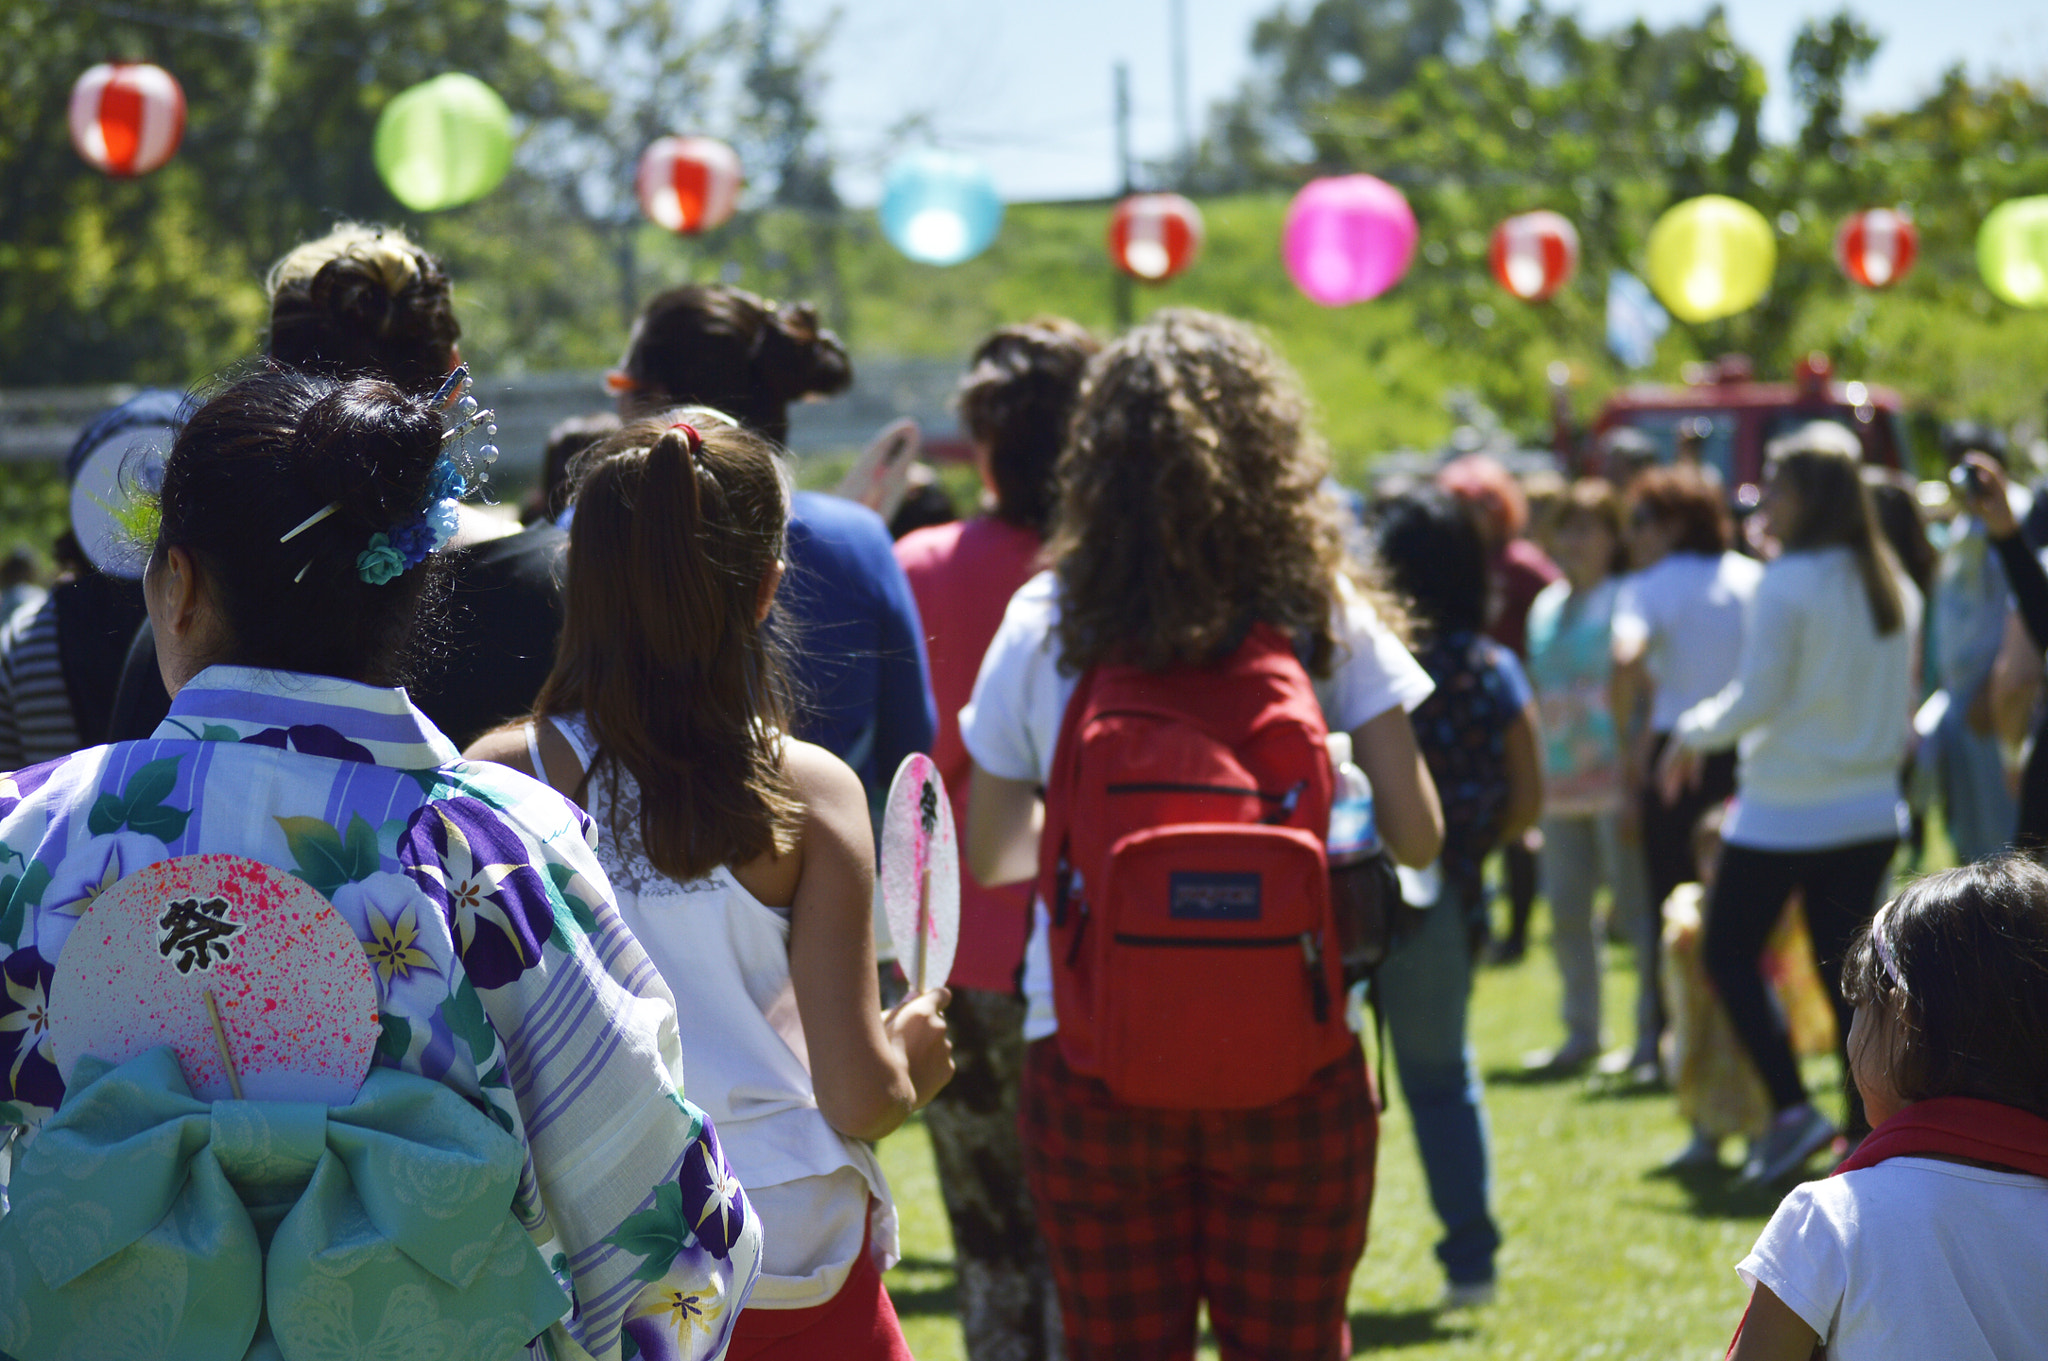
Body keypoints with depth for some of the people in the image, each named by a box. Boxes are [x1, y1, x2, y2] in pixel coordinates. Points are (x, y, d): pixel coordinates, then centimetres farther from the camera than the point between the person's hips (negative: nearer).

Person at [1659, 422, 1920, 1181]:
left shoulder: (1787, 584, -15)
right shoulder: (1893, 587, 6)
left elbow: (1756, 698, -14)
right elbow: (1900, 702, 13)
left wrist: (1692, 732, 2)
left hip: (1786, 812, -6)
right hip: (1869, 810, 6)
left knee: (1729, 950, 8)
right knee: (1845, 969, 9)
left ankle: (1791, 1107, -5)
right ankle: (1864, 1133, 3)